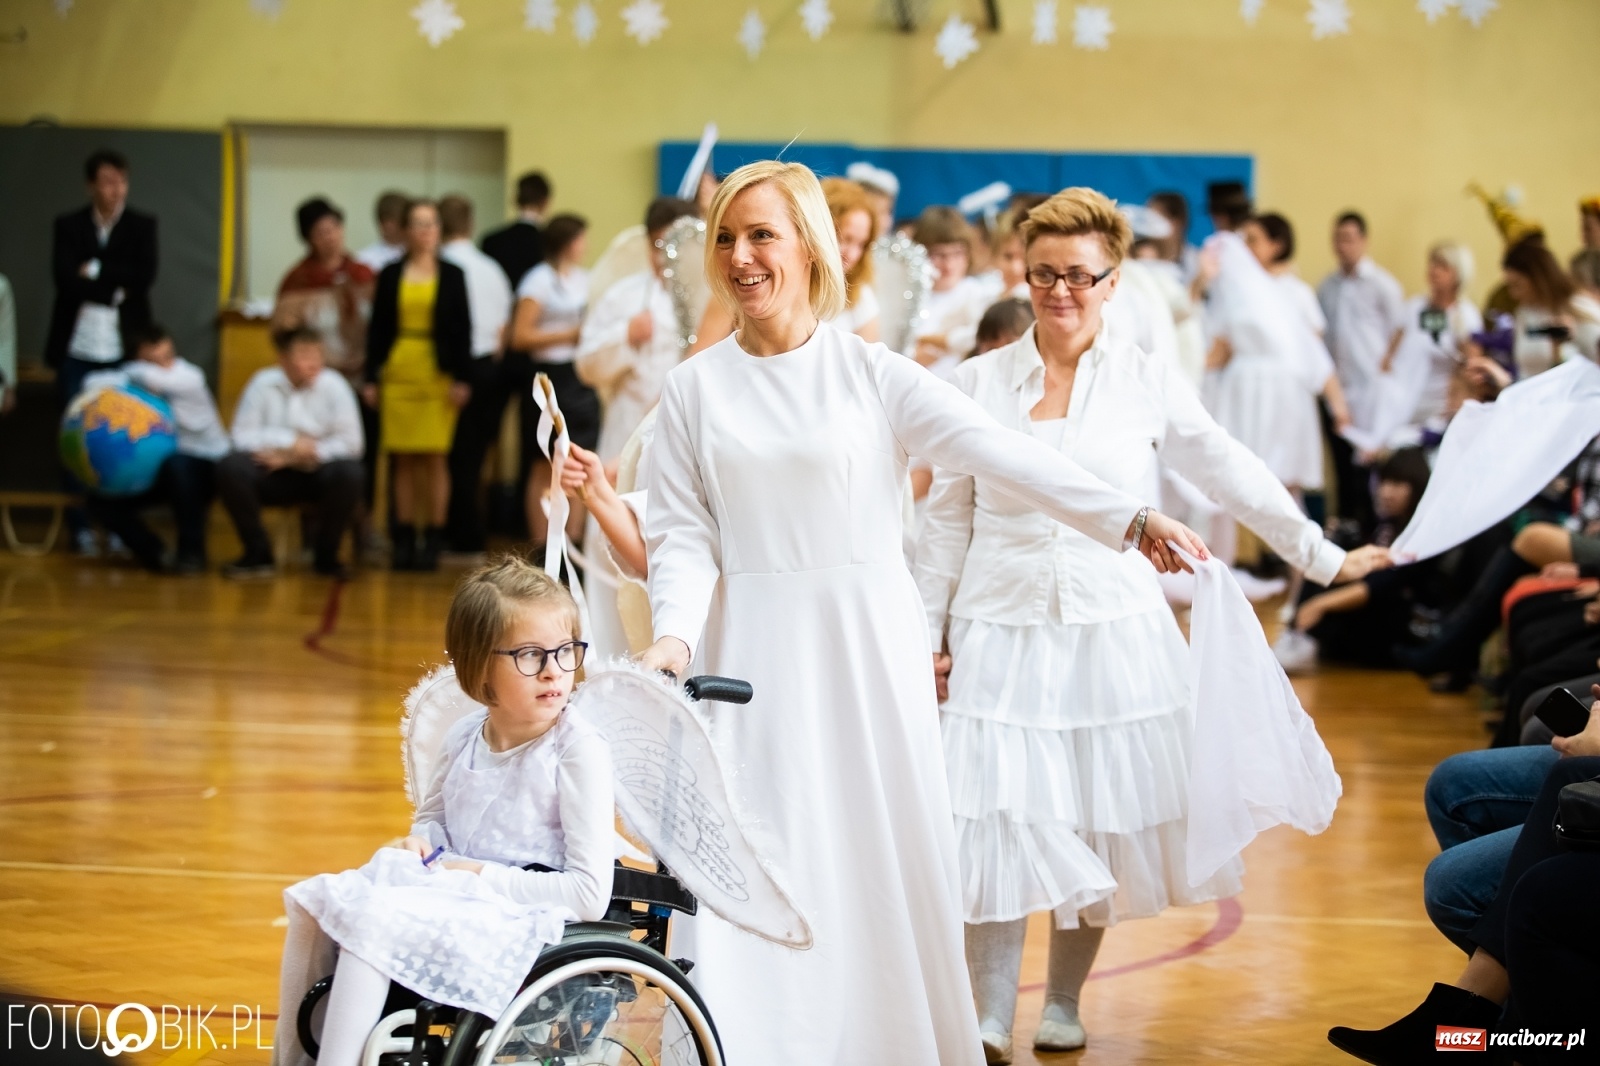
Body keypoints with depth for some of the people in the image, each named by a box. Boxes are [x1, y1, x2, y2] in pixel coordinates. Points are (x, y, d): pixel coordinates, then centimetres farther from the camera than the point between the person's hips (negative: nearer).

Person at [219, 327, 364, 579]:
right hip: (274, 477, 1)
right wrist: (290, 442, -18)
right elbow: (243, 436, -6)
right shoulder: (263, 383, -4)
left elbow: (350, 442, -11)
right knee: (230, 467, -27)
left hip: (318, 474, 0)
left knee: (348, 472, -33)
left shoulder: (333, 385, -6)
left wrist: (293, 457, -16)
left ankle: (326, 556, -8)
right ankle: (258, 553, -9)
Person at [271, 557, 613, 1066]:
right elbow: (433, 818, 26)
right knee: (314, 899, -1)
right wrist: (419, 844, 1)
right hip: (452, 890, 8)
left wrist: (481, 873, -15)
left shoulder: (578, 750, -15)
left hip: (518, 918, -8)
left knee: (372, 917, -25)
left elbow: (589, 895, -17)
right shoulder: (465, 738, 5)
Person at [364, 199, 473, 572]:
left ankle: (433, 540, 3)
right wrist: (371, 378, 1)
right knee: (402, 459, 2)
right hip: (397, 372, 1)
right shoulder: (390, 275, 8)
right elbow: (377, 328, 8)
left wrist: (461, 379, -5)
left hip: (438, 374, -1)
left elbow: (463, 329, 3)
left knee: (433, 457, -3)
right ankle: (404, 539, 8)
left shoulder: (452, 275, 5)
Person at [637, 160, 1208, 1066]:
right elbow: (682, 533, 1)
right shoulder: (696, 388, 4)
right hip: (753, 655, 1)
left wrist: (1130, 519, -22)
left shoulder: (872, 372, -1)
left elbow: (999, 450, -11)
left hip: (867, 648, 0)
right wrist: (674, 634, -18)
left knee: (885, 853, 3)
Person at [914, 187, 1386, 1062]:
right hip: (1002, 631, 0)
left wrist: (1322, 558, 13)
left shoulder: (1149, 383, 4)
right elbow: (948, 516, 10)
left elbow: (1231, 476, 11)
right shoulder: (978, 383, 5)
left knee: (1100, 815, 2)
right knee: (998, 816, -7)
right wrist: (928, 629, 7)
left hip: (1113, 630, 0)